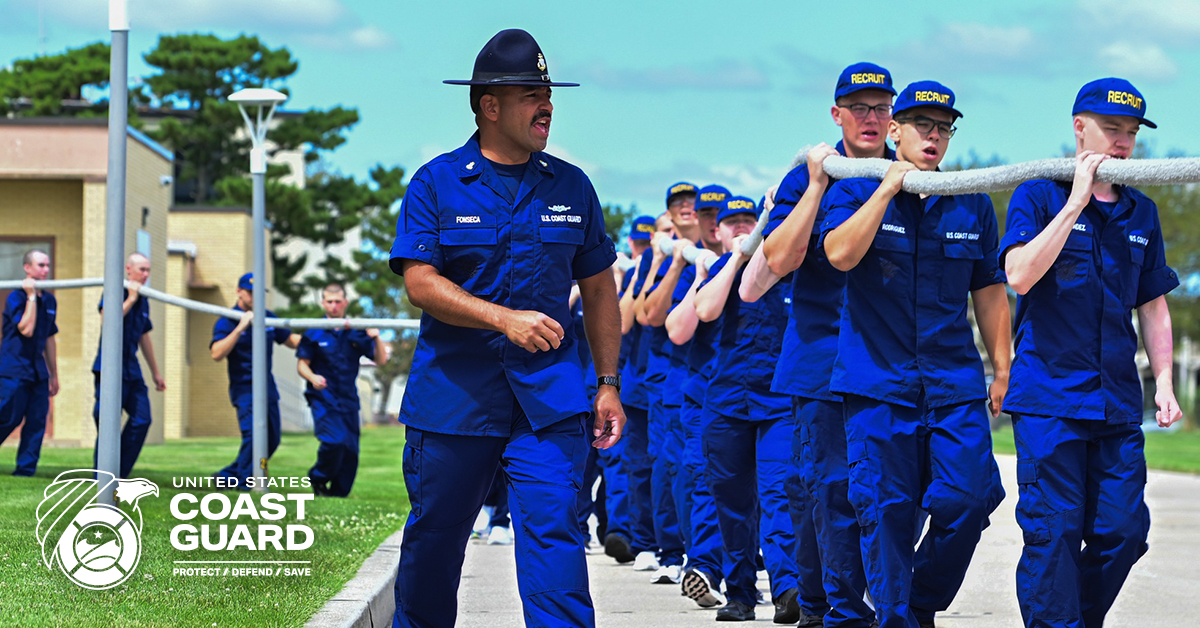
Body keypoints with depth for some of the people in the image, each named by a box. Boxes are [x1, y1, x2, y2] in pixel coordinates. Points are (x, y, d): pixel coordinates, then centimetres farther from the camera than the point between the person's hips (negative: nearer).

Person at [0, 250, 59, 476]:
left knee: (37, 421, 0)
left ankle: (25, 470, 3)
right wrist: (31, 296, -19)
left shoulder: (49, 300, 13)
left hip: (37, 371, 7)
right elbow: (26, 329, -22)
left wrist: (54, 374, 21)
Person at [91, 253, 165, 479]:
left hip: (132, 369, 8)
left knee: (142, 420, 1)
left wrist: (156, 373, 29)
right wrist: (130, 299, -20)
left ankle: (120, 474, 8)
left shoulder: (143, 301, 16)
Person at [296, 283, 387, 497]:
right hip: (323, 398, -4)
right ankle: (319, 478, 2)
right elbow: (302, 363, 2)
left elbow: (380, 361, 7)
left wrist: (376, 339, -10)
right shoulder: (313, 334, 2)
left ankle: (338, 492, 17)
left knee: (350, 450, 2)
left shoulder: (357, 333, 8)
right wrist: (313, 377, -18)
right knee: (334, 441, -23)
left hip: (348, 400, 4)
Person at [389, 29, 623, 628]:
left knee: (553, 529, -11)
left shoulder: (571, 186, 10)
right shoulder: (436, 184, 0)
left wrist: (608, 385, 8)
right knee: (435, 533, 9)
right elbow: (421, 283, -10)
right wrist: (505, 319, -22)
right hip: (454, 391, -1)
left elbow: (599, 290, 14)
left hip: (549, 394, 1)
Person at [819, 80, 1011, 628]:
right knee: (886, 511, -4)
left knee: (969, 499, -9)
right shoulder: (854, 193, 5)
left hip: (955, 385, 2)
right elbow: (840, 254, -15)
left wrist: (1003, 369, 12)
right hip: (878, 383, -2)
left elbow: (989, 292, 17)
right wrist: (889, 187, -14)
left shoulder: (972, 205, 13)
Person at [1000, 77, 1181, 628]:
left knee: (1124, 531, 0)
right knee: (1053, 531, -8)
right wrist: (1077, 201, -16)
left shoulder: (1141, 213, 15)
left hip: (1118, 404, 5)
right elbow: (1019, 274, -15)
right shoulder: (1038, 196, 1)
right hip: (1049, 395, -5)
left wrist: (1164, 382, 10)